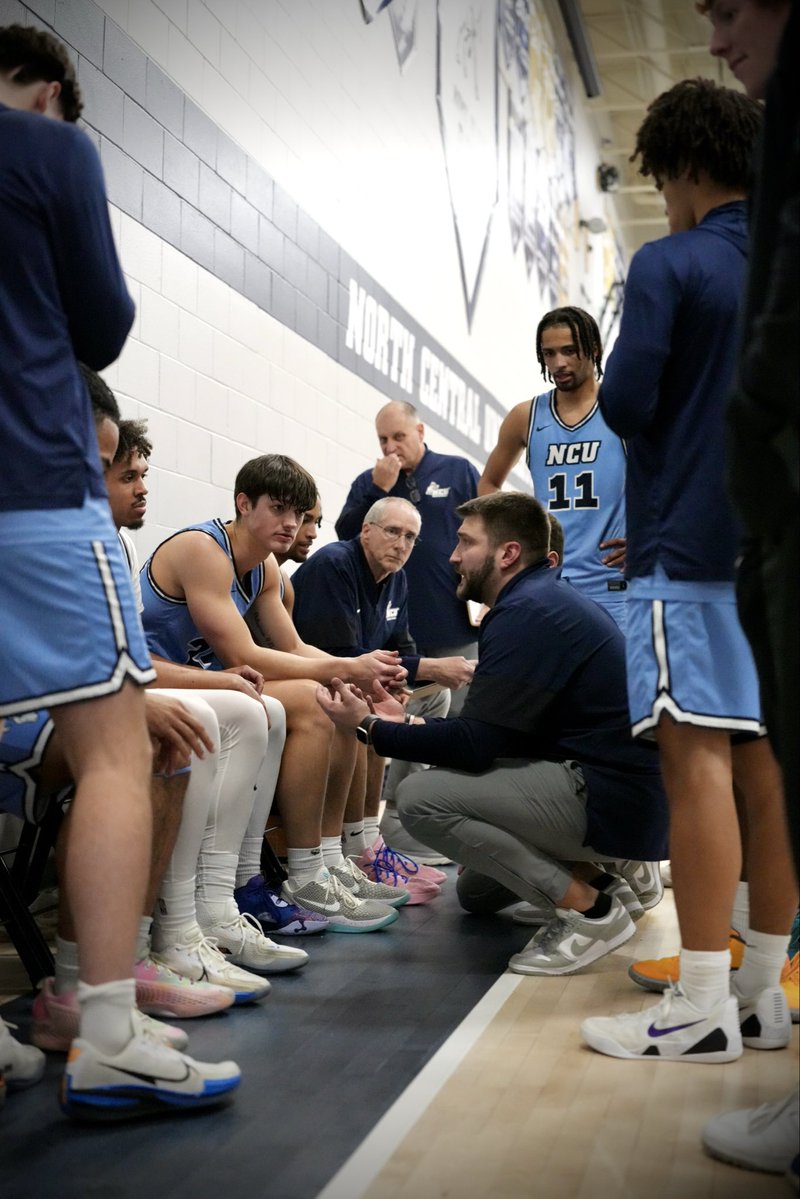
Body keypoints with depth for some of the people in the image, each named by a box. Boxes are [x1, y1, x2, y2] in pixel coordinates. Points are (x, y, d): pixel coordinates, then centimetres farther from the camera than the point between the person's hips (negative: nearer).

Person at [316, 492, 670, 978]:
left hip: (612, 800, -11)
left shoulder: (526, 612, -16)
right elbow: (495, 736, 17)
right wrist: (407, 723, 16)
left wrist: (370, 727, -8)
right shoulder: (550, 598, 16)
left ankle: (589, 909, -10)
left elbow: (475, 744, -18)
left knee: (422, 797, -16)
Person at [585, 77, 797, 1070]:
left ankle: (703, 1008, -5)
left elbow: (625, 405, -12)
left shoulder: (670, 264, -5)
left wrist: (629, 399, 8)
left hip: (691, 543, -7)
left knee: (696, 757, -8)